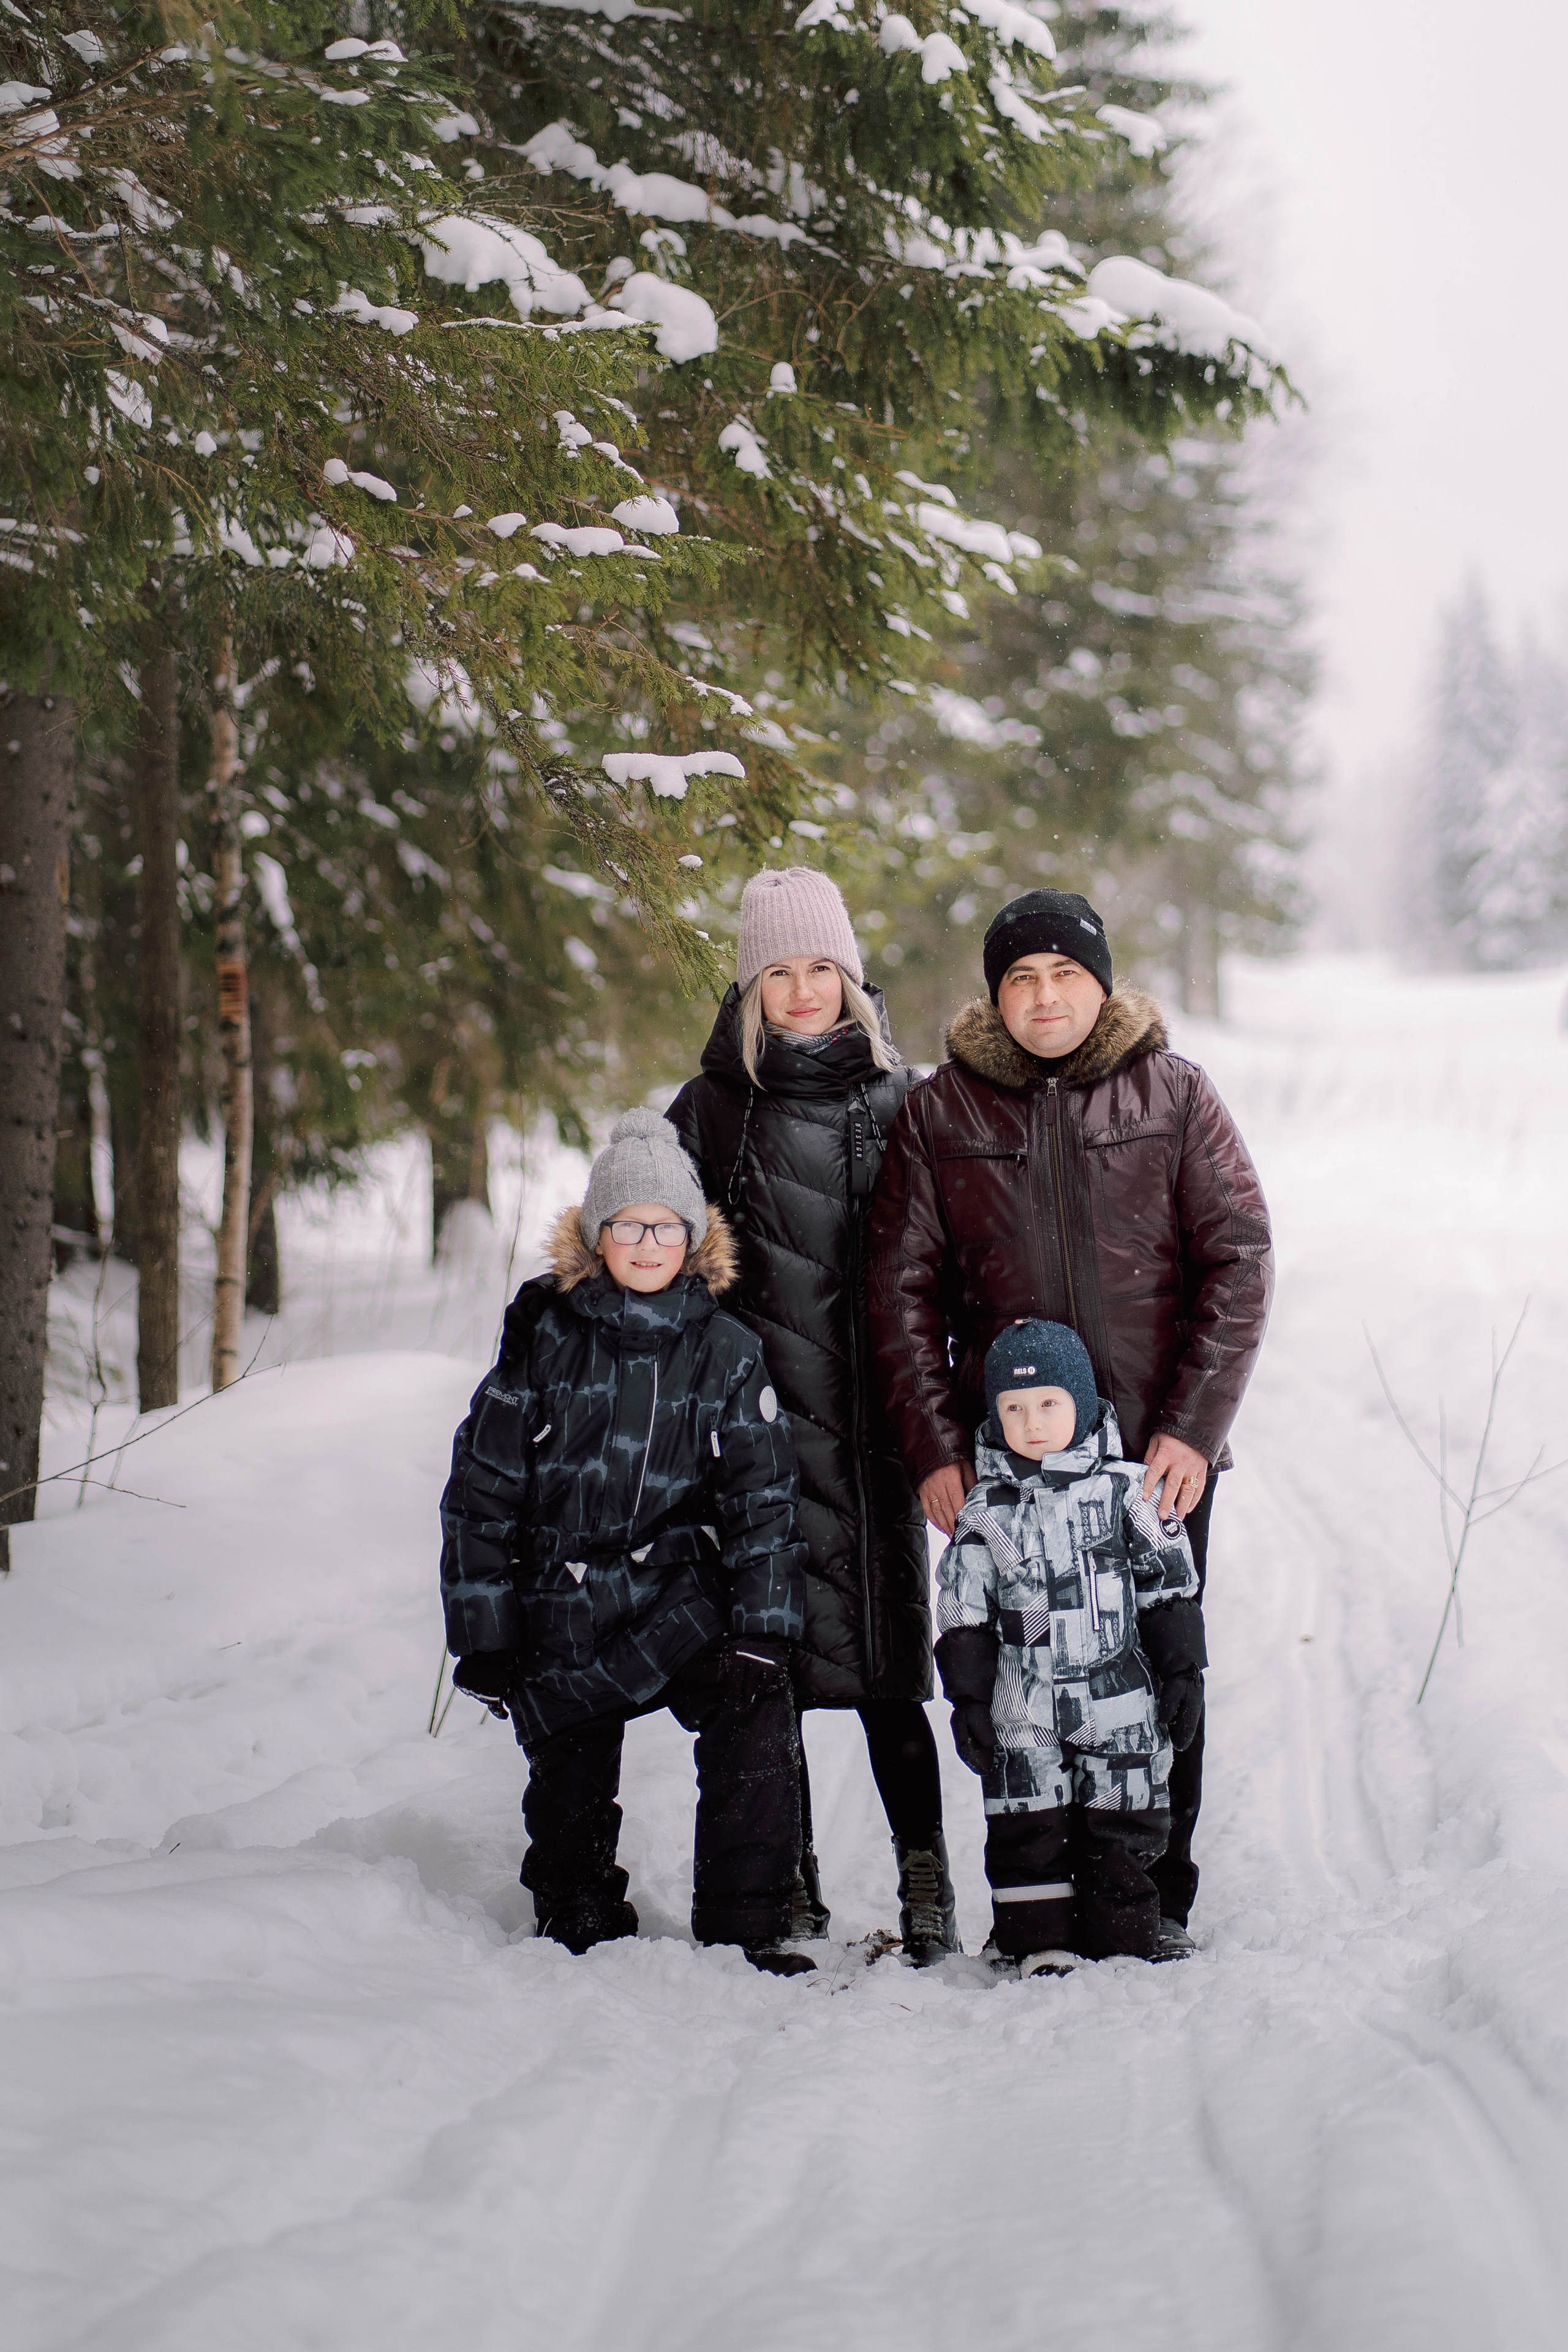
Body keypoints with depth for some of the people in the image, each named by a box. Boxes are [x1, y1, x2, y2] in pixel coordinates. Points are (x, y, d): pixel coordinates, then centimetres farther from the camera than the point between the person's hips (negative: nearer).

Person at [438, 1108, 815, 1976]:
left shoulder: (727, 1353, 1)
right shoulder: (543, 1336, -3)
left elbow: (763, 1500, 1)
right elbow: (480, 1489, 0)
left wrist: (762, 1632, -11)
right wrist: (484, 1638, -2)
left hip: (680, 1602, 0)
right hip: (558, 1608, 0)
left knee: (759, 1719, -21)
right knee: (571, 1787, 8)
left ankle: (746, 1931, -11)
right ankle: (576, 1921, 37)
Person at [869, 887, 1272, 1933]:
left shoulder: (1173, 1092, 3)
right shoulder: (939, 1112, 5)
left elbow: (1241, 1259, 0)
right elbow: (904, 1288, 5)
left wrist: (1192, 1425, -9)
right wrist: (935, 1448, -3)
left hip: (1161, 1448, 0)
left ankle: (1159, 1900, 16)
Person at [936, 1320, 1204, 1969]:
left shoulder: (1124, 1488, -1)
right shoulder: (986, 1512, 0)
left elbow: (1168, 1587, 4)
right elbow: (964, 1613, 3)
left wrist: (1181, 1670, 2)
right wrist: (968, 1696, -1)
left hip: (1120, 1700, 0)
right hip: (1023, 1714, 0)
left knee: (1121, 1826, 7)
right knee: (1029, 1827, 3)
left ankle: (1124, 1928, 19)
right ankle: (1039, 1936, 11)